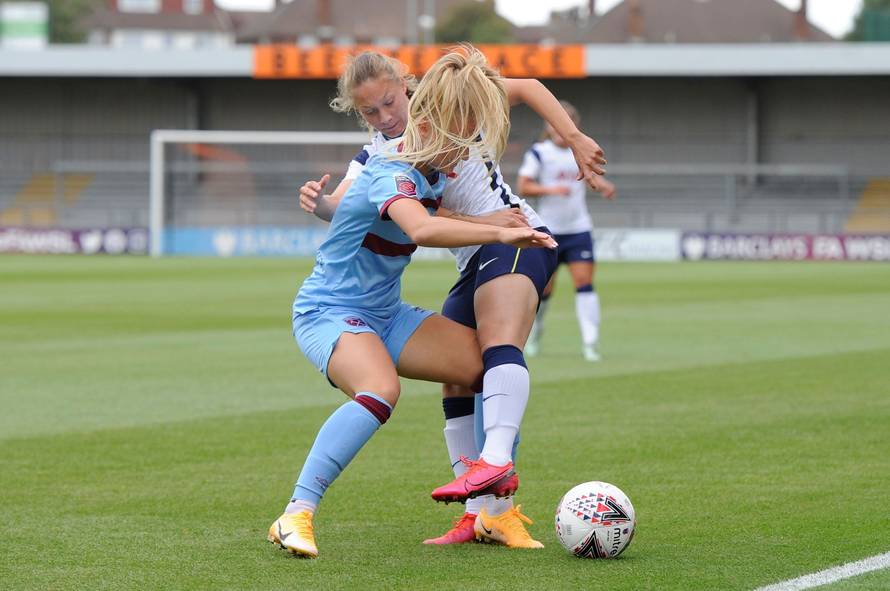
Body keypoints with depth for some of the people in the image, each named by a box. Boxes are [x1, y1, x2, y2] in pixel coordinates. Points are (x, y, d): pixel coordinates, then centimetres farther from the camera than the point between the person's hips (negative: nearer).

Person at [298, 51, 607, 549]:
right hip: (474, 265, 8)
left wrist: (576, 140, -4)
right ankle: (481, 516, 2)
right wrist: (320, 203, -33)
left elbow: (526, 88, 6)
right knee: (458, 384, 2)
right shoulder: (373, 160, 10)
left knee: (500, 349, -30)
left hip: (515, 242, -8)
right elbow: (345, 205, -10)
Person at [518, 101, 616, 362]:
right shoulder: (538, 153, -5)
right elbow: (523, 187, -11)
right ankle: (533, 334, 30)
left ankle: (589, 342, -14)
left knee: (584, 281, -10)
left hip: (578, 229, 3)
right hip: (548, 230, -3)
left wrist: (604, 185, 3)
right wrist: (551, 189, -24)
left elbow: (592, 175, 24)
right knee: (544, 287, 4)